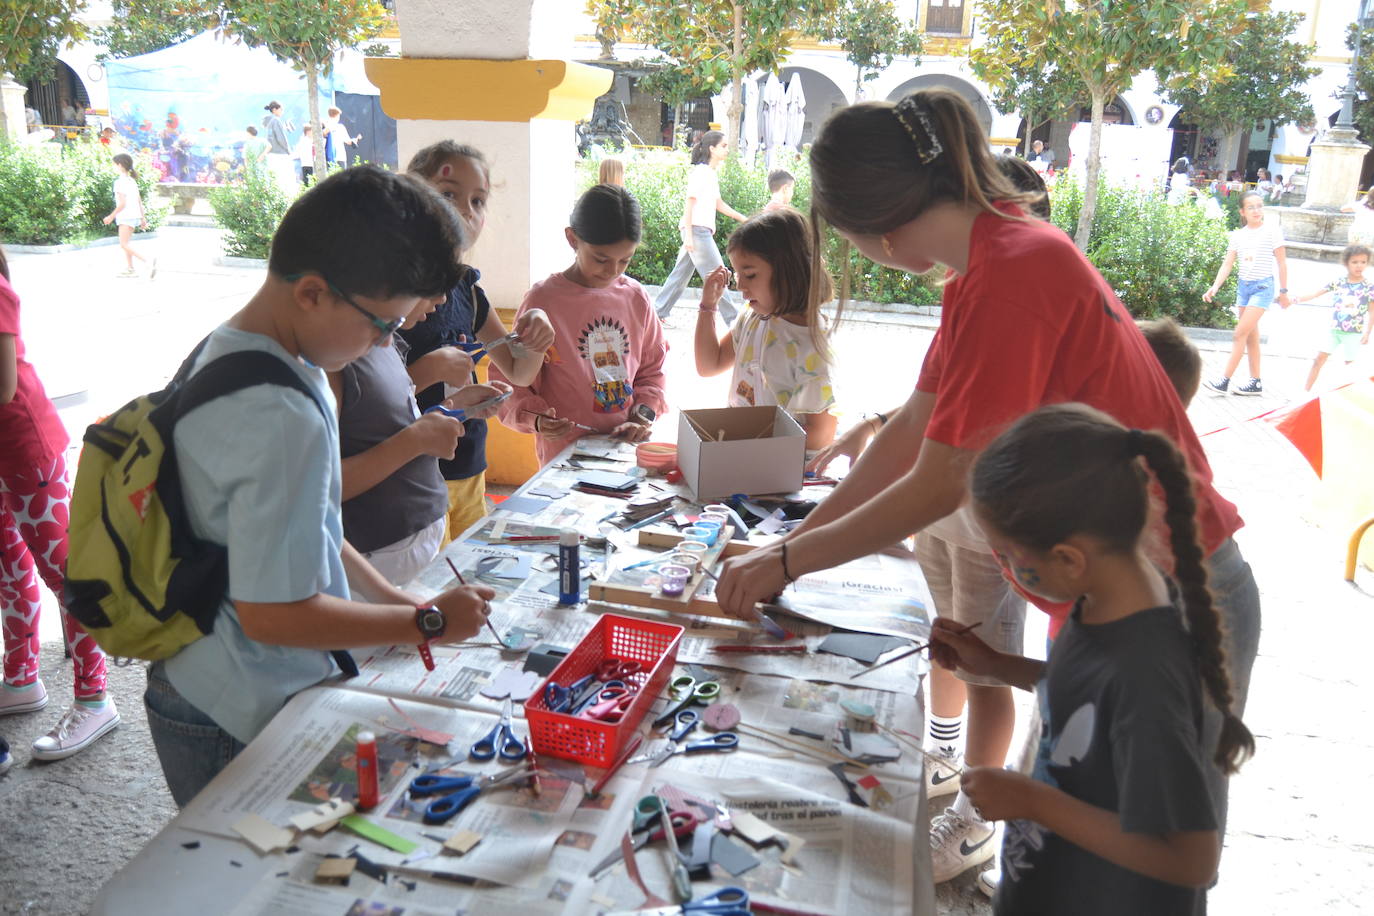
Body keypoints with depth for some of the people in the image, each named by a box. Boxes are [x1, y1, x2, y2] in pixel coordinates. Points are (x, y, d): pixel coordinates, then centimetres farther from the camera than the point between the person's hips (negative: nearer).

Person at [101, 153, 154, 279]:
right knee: (125, 243, 18)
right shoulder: (132, 181, 14)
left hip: (126, 216, -9)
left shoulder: (120, 182, -12)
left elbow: (122, 203, -17)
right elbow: (140, 201, 14)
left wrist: (111, 216, -10)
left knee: (124, 244, -10)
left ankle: (148, 262, -24)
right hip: (135, 215, 9)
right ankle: (130, 268, 21)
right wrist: (143, 218, 17)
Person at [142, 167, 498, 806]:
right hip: (246, 725, -9)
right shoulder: (282, 418, -29)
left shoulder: (223, 351, 2)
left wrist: (394, 600, 7)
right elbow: (273, 612, -25)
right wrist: (430, 622, -14)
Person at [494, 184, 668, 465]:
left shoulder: (635, 297, 6)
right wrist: (535, 418, -21)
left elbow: (652, 369, 16)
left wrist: (643, 416, -1)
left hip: (627, 448, 4)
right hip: (566, 455, -3)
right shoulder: (543, 298, -7)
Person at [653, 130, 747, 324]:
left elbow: (718, 203, 24)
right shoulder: (700, 172, -12)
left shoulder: (711, 173, 16)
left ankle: (659, 312, 15)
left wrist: (741, 217, 22)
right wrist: (688, 234, -20)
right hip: (697, 229, -10)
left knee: (681, 273, 11)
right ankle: (731, 318, -1)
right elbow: (689, 203, -16)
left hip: (704, 231, 10)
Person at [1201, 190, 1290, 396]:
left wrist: (1284, 292, -2)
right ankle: (1256, 382, 17)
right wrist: (1215, 287, -14)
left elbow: (1282, 263, -3)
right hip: (1244, 286, 6)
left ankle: (1224, 380, -13)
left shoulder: (1272, 230, -7)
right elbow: (1227, 264, 1)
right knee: (1251, 336, 10)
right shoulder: (1238, 235, 4)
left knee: (1240, 334, -13)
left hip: (1263, 287, -5)